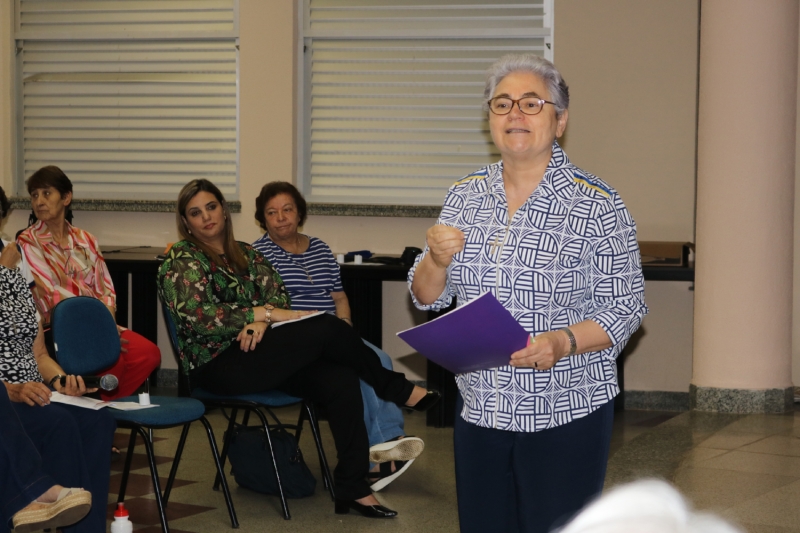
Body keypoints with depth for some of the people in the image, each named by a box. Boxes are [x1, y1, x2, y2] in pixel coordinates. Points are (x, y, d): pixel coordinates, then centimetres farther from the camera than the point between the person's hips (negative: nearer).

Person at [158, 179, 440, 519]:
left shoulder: (245, 254, 20)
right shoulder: (182, 260, -1)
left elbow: (279, 295, 10)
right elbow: (198, 317, -15)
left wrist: (260, 318, -14)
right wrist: (265, 314, -17)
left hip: (254, 353, 7)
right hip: (217, 366, -7)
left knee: (341, 380, -21)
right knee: (325, 329, -22)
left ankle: (352, 489, -21)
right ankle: (398, 389, -1)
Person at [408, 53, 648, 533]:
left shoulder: (597, 204, -7)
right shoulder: (466, 196, 7)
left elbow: (626, 307, -9)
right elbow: (427, 298, 11)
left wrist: (563, 342, -25)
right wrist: (437, 260, -11)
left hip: (565, 415, -4)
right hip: (480, 408, 5)